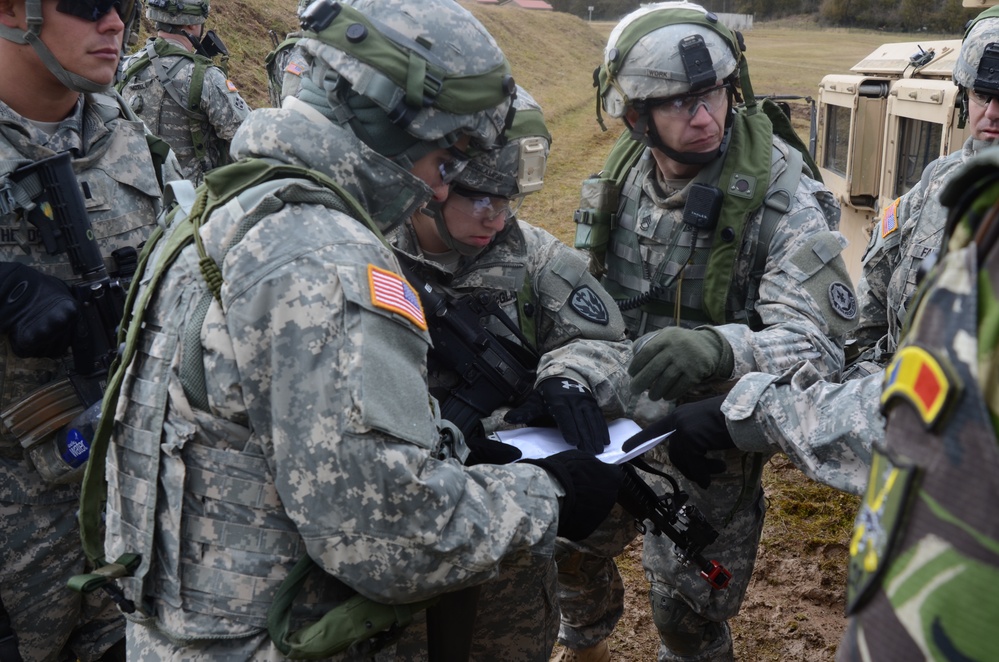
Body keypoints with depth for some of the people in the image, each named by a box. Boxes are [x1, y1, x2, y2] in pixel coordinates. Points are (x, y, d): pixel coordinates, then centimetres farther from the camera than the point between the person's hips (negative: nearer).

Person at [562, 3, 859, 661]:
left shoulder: (782, 200, -21)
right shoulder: (621, 181, -5)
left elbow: (818, 345, -28)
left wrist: (720, 349, -47)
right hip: (614, 413, 5)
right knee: (571, 547, 23)